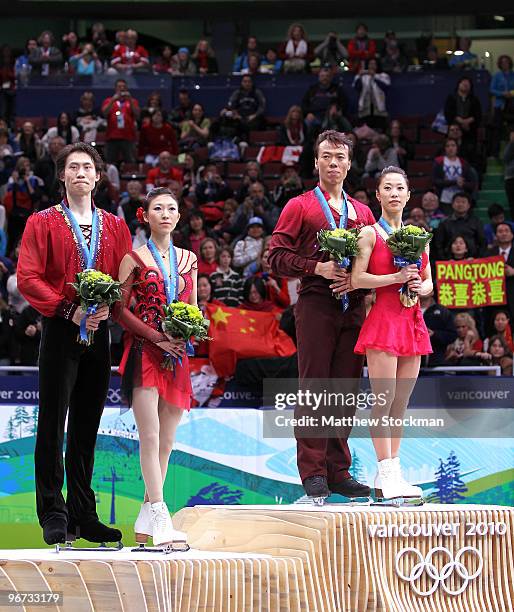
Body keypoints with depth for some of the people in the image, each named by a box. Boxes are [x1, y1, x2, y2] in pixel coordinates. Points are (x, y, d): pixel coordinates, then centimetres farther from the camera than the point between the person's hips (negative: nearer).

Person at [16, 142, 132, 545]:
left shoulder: (115, 228, 14)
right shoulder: (43, 224, 3)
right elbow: (27, 278, -6)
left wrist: (107, 306, -10)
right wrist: (69, 309, -15)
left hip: (99, 332, 4)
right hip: (60, 331, -4)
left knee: (87, 427, 7)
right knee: (53, 424, -6)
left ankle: (84, 516, 11)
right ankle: (53, 516, -3)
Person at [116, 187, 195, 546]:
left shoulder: (188, 259, 15)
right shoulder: (134, 258, 1)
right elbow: (120, 310, -3)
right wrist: (157, 337, -13)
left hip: (177, 355, 5)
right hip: (144, 353, -5)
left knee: (167, 440, 3)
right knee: (150, 435, -13)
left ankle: (147, 518, 8)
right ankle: (161, 518, -17)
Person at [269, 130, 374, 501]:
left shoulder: (362, 212, 19)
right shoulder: (300, 207, 7)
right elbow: (277, 257, -1)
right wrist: (318, 268, -14)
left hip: (354, 307, 4)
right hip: (316, 303, -4)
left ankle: (338, 471, 9)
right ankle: (313, 473, -5)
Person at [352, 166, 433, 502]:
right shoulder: (370, 233, -1)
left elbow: (429, 282, 18)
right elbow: (357, 278, -11)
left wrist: (421, 287, -4)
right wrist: (396, 278, -18)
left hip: (412, 321, 6)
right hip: (383, 320, -6)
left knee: (401, 404, 7)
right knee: (383, 401, -9)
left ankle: (390, 473, 11)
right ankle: (388, 476, -9)